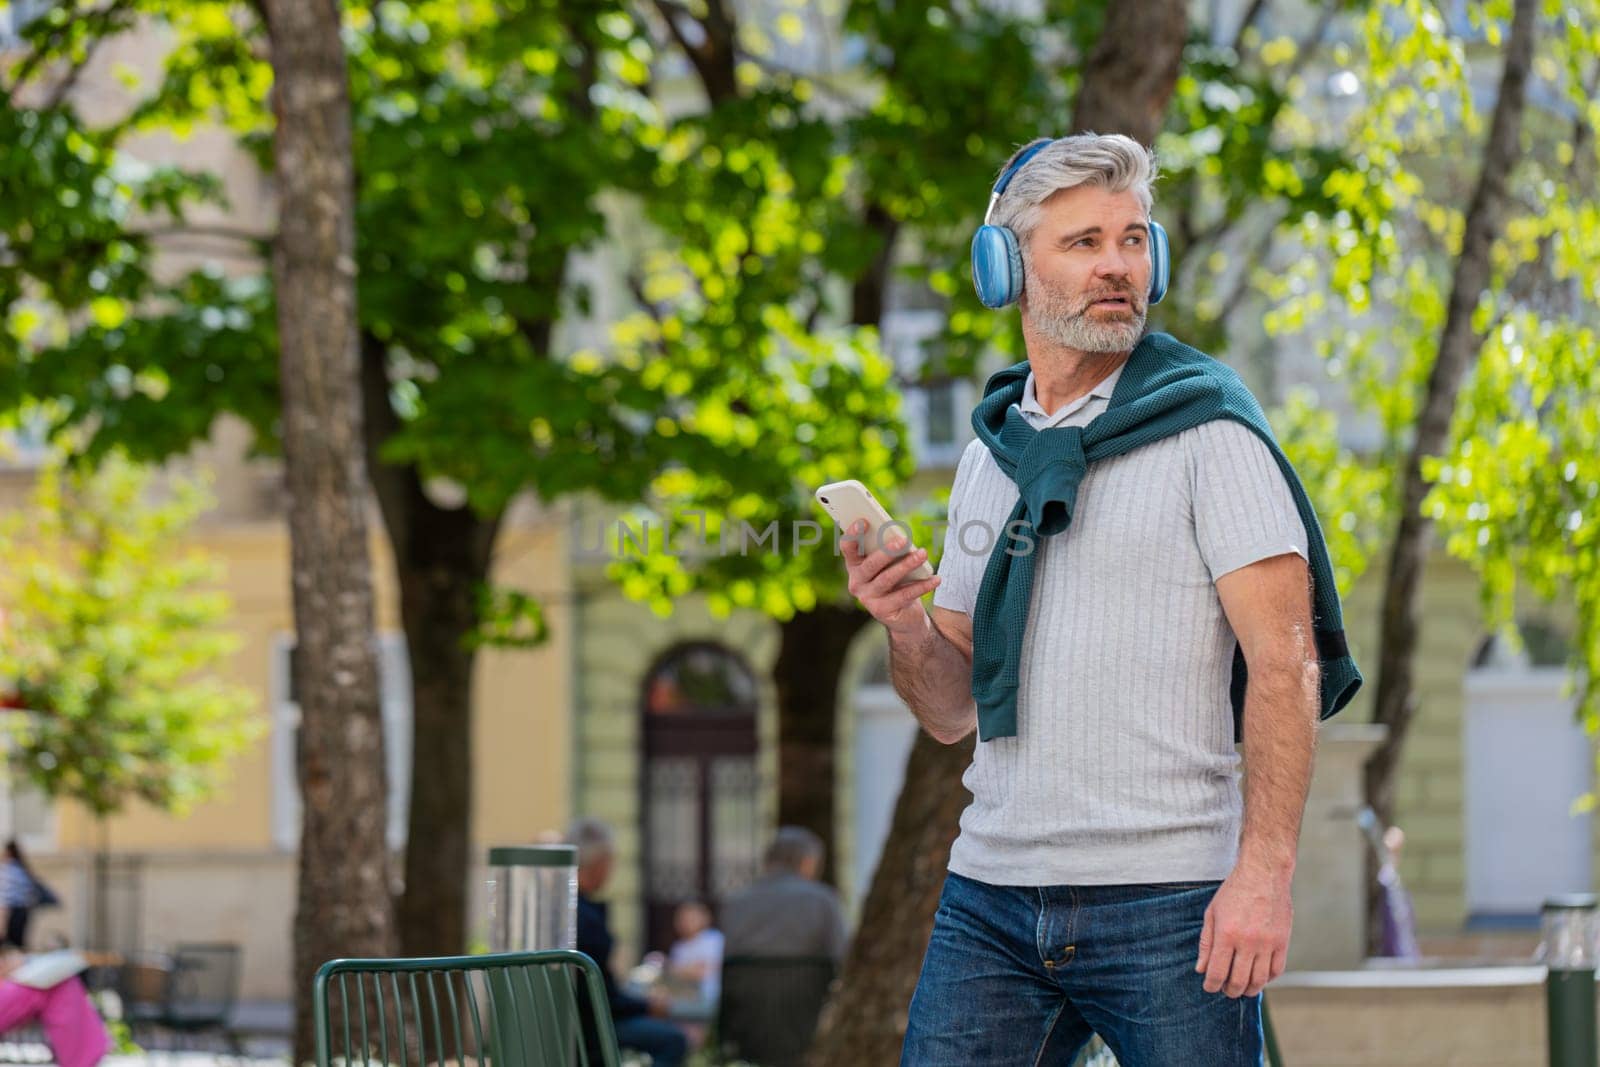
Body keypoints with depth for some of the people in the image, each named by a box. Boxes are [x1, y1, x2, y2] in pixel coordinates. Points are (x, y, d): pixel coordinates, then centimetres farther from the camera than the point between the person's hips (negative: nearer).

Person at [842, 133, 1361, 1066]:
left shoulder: (1204, 430, -3)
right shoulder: (991, 455, 15)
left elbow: (1284, 663, -10)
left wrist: (1265, 872, -20)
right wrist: (907, 630, -4)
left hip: (1166, 898, -5)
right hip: (991, 896, 5)